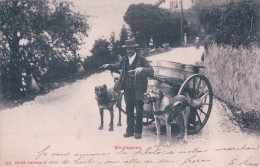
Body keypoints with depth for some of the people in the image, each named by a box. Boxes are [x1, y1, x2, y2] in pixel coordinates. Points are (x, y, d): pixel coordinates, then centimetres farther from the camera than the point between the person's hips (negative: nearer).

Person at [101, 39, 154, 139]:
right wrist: (109, 66, 7)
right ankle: (130, 130, 21)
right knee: (129, 110, 11)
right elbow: (118, 66, 27)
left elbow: (151, 71, -14)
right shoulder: (124, 60, 9)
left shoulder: (141, 59, -5)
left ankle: (138, 131, 13)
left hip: (138, 89, -4)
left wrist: (141, 69, -31)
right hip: (127, 89, 4)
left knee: (139, 111, 3)